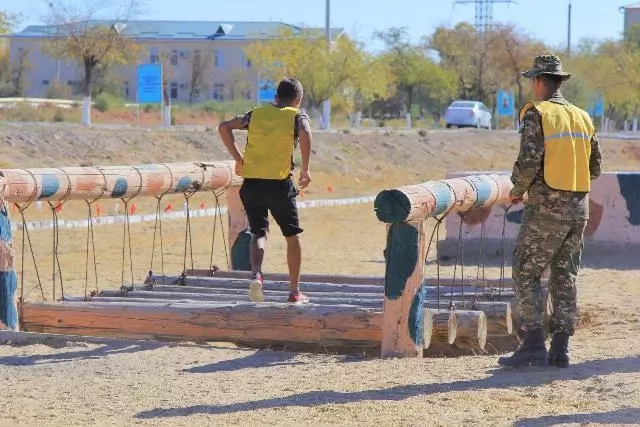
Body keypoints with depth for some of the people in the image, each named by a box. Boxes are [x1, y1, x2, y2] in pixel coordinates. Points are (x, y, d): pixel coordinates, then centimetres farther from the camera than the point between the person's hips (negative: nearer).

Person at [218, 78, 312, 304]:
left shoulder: (257, 113, 15)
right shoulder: (297, 116, 4)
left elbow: (224, 127, 8)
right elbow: (305, 133, -19)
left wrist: (238, 159, 12)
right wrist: (305, 169, -11)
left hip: (251, 183, 3)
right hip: (279, 183, -3)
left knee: (259, 232, 12)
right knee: (292, 236, 13)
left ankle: (256, 274, -17)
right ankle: (294, 291, 17)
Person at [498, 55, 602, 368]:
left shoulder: (537, 114, -9)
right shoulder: (581, 117, 10)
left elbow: (528, 162, -18)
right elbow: (595, 168, 14)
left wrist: (518, 189, 0)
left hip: (546, 209, -6)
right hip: (579, 207, 6)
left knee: (526, 275, 2)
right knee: (564, 278, 11)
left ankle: (534, 345, -4)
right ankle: (560, 348, 10)